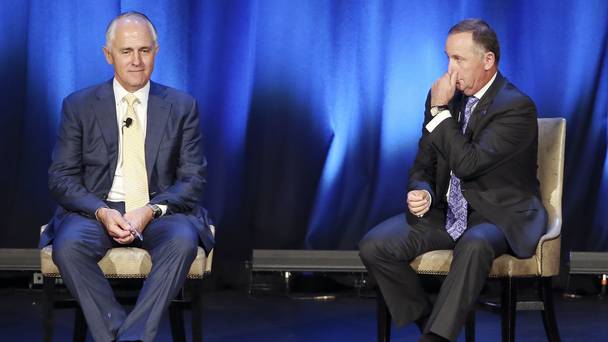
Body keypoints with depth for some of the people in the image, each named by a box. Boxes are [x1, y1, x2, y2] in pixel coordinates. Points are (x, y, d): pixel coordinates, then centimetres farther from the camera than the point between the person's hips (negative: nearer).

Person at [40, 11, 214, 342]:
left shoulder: (182, 106, 8)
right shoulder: (78, 106, 7)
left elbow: (193, 178, 4)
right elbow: (61, 178, 3)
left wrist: (152, 210, -15)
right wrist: (101, 212, -16)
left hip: (160, 211, 0)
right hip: (96, 209, 0)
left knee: (183, 240, -34)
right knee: (68, 245, -33)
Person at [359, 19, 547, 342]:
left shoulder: (517, 108, -15)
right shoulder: (443, 97, 6)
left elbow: (467, 164, -24)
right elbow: (423, 165, 11)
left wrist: (440, 111, -19)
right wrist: (421, 193, -12)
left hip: (498, 215, -6)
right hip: (444, 211, 6)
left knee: (474, 245, -41)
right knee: (373, 246, -16)